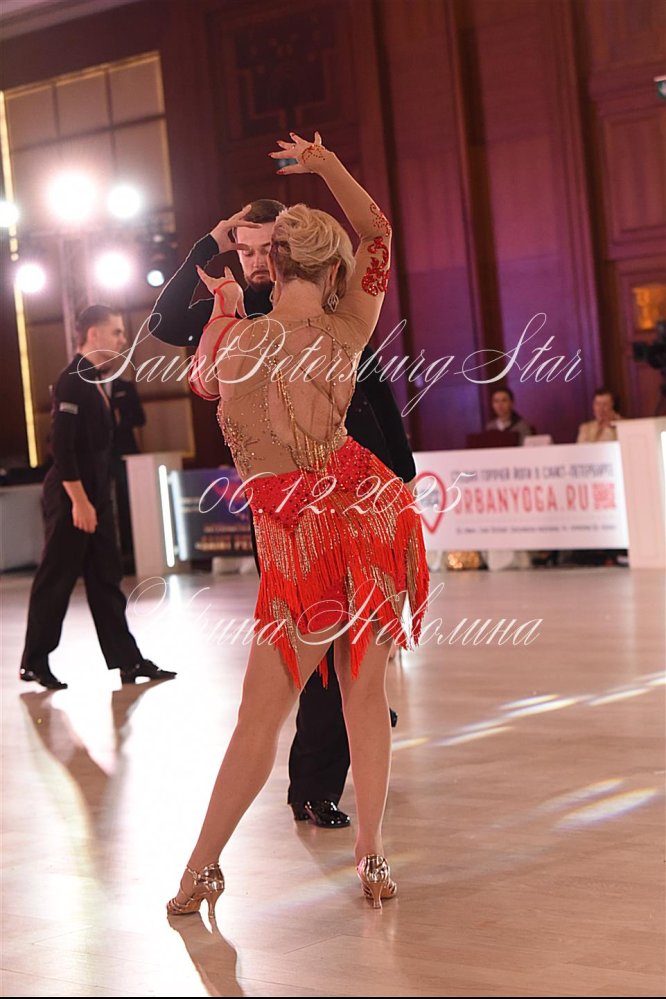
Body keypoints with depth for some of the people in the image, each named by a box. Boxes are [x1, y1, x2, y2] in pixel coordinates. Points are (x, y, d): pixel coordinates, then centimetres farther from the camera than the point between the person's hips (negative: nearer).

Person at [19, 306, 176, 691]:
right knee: (56, 580, 0)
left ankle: (128, 660, 12)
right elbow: (62, 446, -21)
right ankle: (34, 662, 11)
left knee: (106, 580, 9)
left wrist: (97, 499, 16)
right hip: (71, 498, -9)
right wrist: (78, 501, -22)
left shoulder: (94, 380, 14)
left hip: (96, 496, 9)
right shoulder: (72, 381, -15)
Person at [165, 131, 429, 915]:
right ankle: (372, 858, 15)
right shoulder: (348, 336, 1)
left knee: (261, 713, 4)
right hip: (366, 512, 2)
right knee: (364, 691, 8)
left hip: (296, 536, -2)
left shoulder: (235, 342, -5)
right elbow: (377, 229, 17)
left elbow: (202, 381, 18)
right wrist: (326, 164, 22)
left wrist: (224, 305, 27)